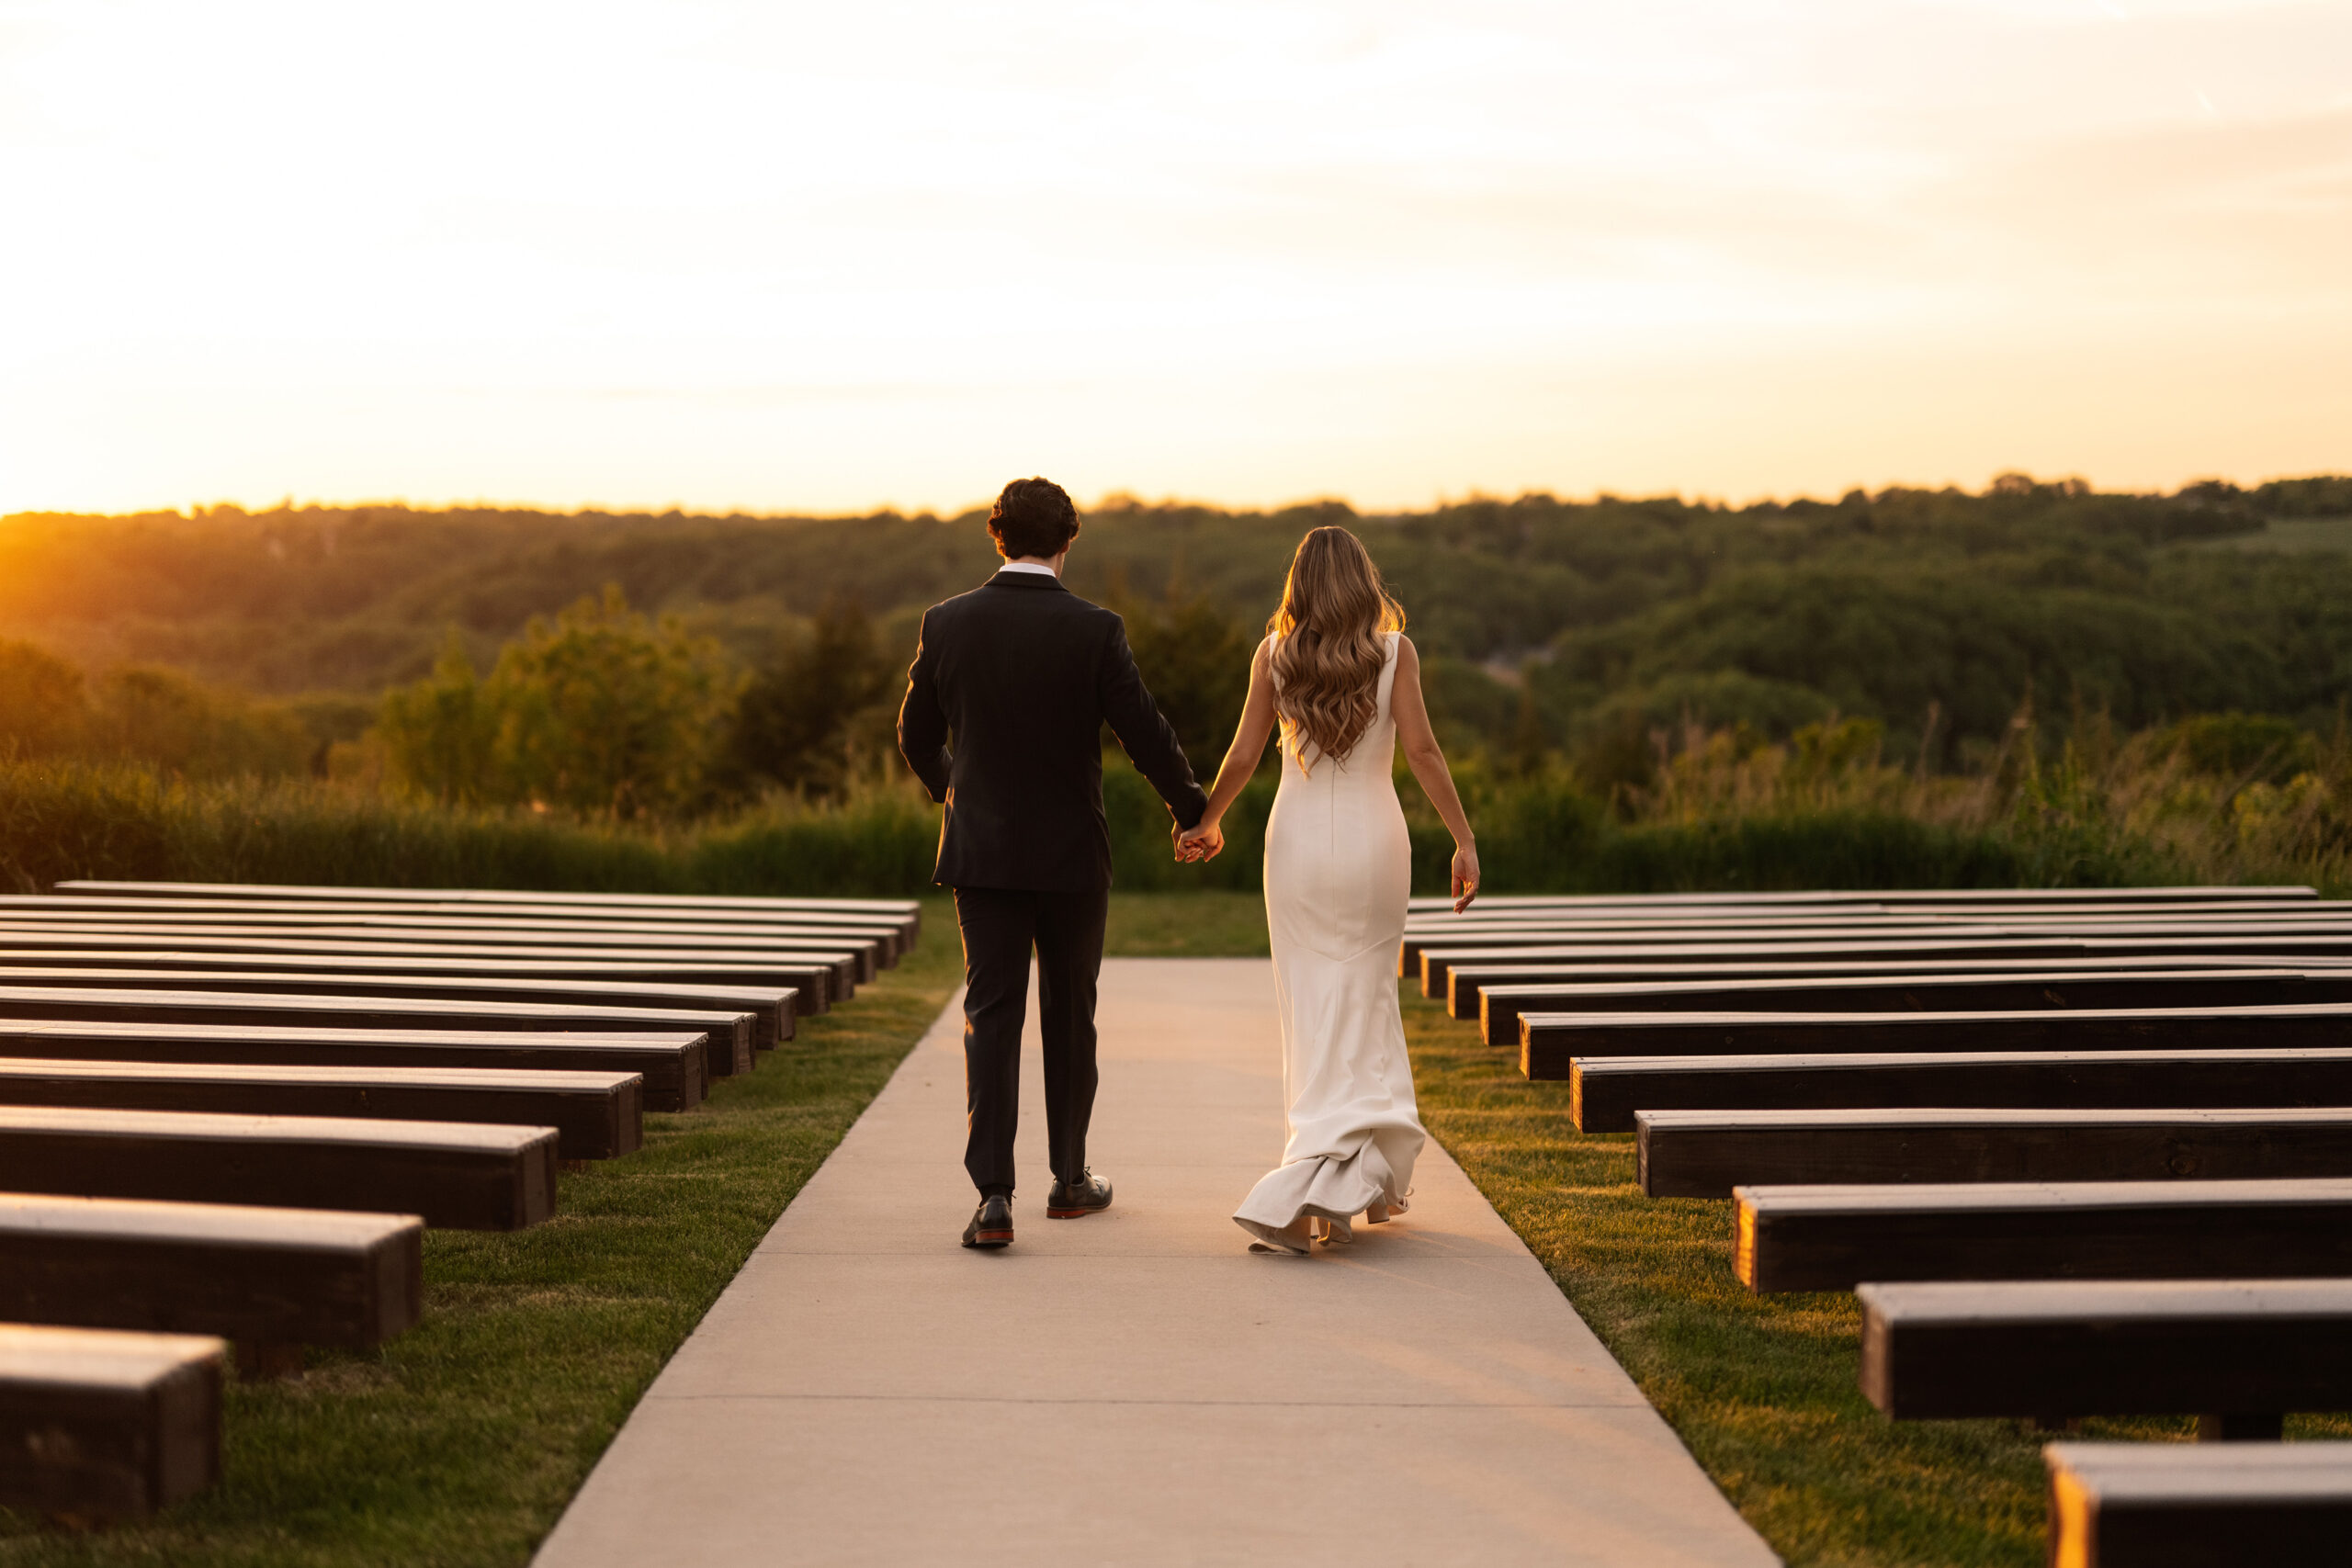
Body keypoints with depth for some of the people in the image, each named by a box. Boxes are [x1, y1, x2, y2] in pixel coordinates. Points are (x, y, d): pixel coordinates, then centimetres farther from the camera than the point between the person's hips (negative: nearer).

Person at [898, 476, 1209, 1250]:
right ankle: (1069, 1178, 26)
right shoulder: (1093, 630, -11)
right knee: (1069, 1015, 14)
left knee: (990, 1018, 1)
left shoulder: (948, 623, -3)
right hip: (1072, 853, -1)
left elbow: (916, 735, 8)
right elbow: (1145, 733, -9)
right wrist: (1191, 808, 8)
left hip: (982, 849, 1)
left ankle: (993, 1195, -11)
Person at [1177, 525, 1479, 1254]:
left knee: (1316, 1008, 9)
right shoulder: (1394, 650, -3)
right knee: (1359, 1002, 9)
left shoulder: (1273, 654, 0)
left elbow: (1244, 755, 0)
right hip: (1373, 839, -1)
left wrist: (1207, 823, 15)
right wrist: (1464, 841, -8)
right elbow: (1421, 748, -11)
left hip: (1298, 839, 1)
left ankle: (1358, 1175, 8)